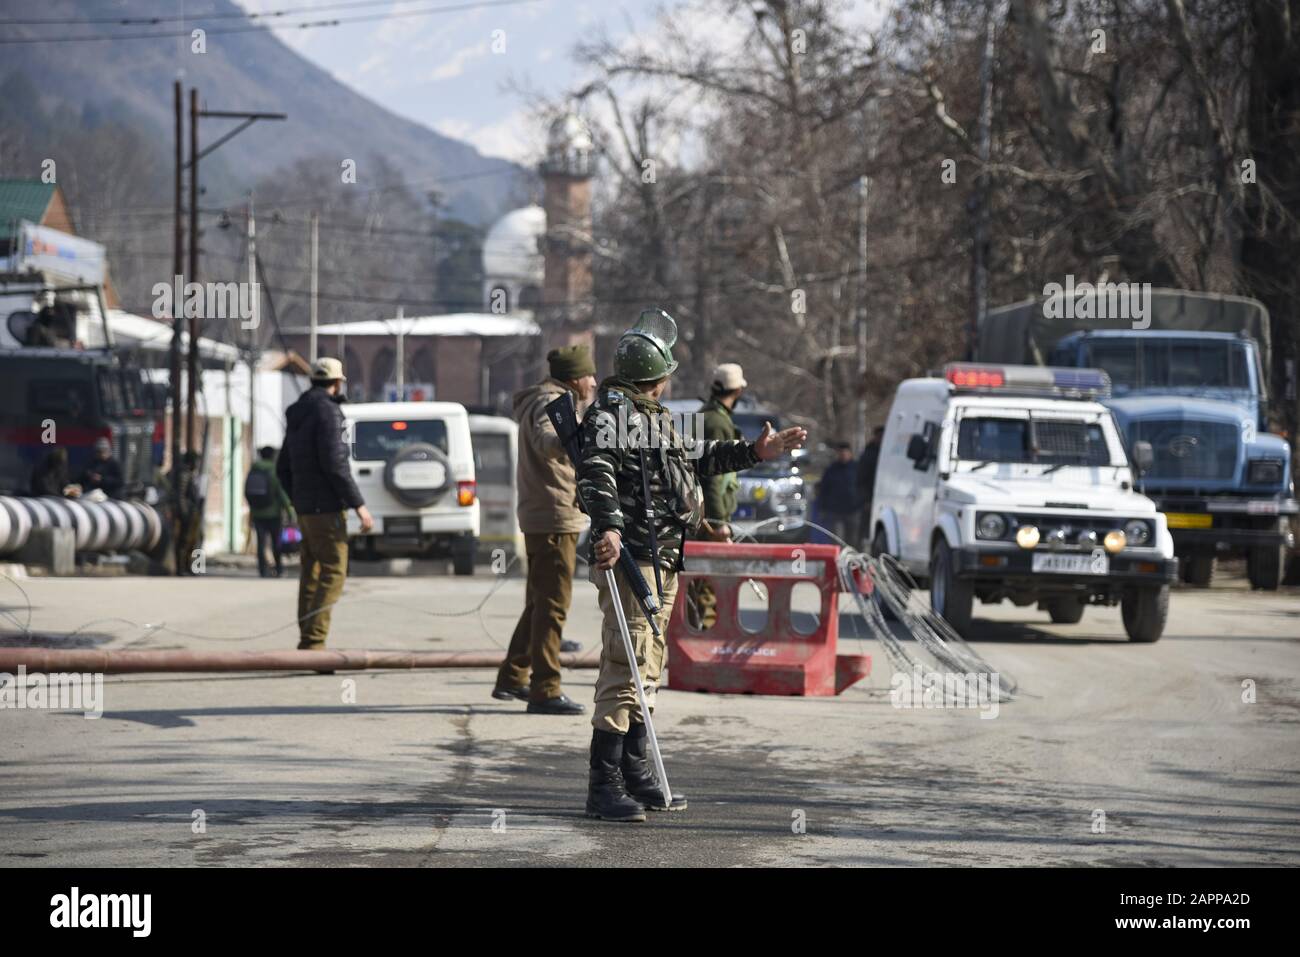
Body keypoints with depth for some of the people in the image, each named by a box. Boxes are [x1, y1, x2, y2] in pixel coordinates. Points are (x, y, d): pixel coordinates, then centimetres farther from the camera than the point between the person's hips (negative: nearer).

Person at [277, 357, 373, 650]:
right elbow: (334, 463, -20)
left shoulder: (297, 416, 16)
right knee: (334, 574, -11)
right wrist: (358, 505, -17)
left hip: (305, 510, 9)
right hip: (326, 508, -9)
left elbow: (283, 469, 21)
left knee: (311, 575, 10)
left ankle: (307, 643, 9)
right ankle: (313, 642, -19)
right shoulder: (327, 411, -12)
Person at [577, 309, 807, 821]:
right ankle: (604, 787, -15)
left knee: (646, 666, 15)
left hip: (662, 558, 11)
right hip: (628, 554, -11)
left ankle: (635, 775, 24)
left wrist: (754, 452, 37)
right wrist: (609, 526, -38)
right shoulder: (611, 413, -10)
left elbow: (691, 462, 35)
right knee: (626, 667, -14)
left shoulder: (652, 415, 22)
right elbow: (595, 472, -25)